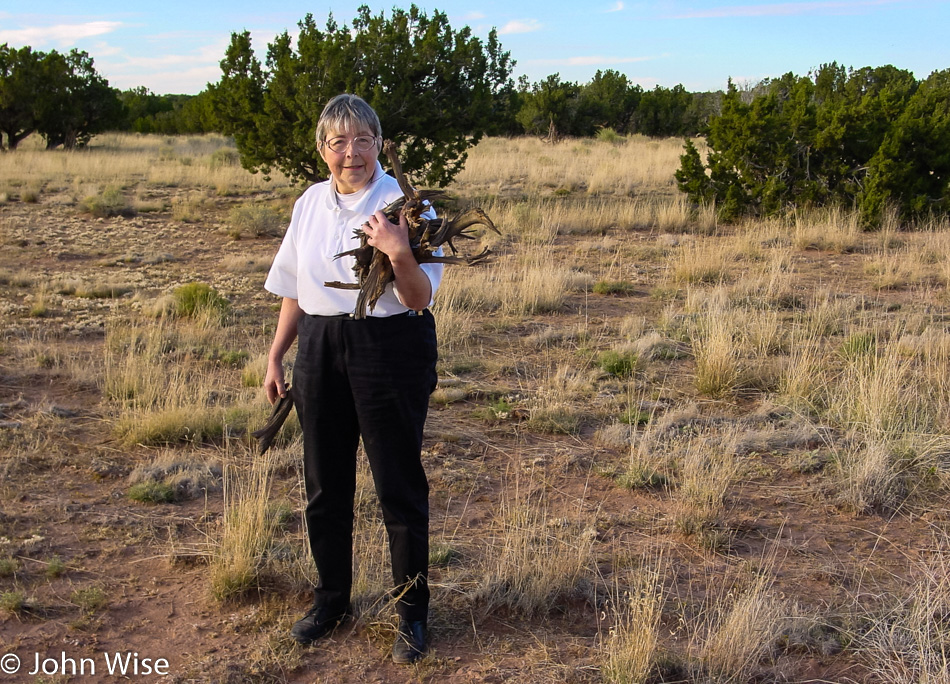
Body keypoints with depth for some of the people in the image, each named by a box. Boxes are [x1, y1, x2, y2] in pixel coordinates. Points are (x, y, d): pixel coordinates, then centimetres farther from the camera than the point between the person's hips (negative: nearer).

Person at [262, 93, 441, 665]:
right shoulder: (310, 204, 8)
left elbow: (418, 299, -15)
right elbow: (294, 291, 17)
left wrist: (401, 256, -34)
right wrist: (276, 357, 17)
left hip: (390, 349, -5)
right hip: (320, 348, 6)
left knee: (400, 485, 2)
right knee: (325, 483, 14)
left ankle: (412, 611, 18)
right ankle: (332, 599, 33)